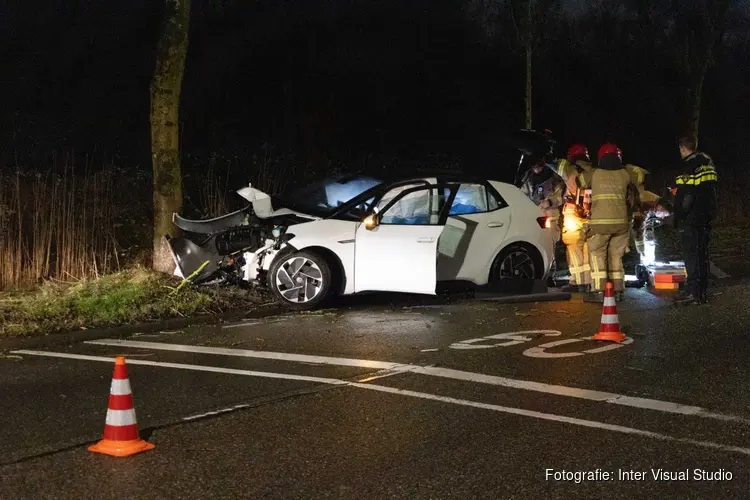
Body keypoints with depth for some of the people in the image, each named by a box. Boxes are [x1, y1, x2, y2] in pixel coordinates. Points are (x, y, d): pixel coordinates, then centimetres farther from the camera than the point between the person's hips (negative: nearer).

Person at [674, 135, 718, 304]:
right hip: (707, 216, 8)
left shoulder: (690, 167, -16)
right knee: (702, 253, 13)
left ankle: (693, 291, -7)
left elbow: (685, 197, -19)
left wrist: (678, 218, -11)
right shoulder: (708, 162, 11)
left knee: (691, 253, -5)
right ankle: (703, 292, 17)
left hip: (692, 219, -8)